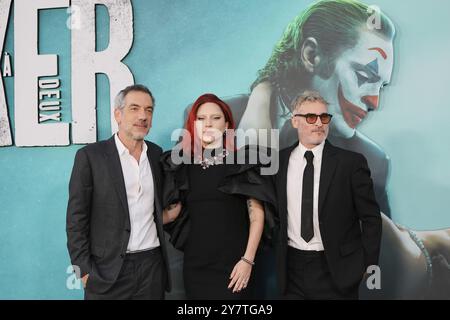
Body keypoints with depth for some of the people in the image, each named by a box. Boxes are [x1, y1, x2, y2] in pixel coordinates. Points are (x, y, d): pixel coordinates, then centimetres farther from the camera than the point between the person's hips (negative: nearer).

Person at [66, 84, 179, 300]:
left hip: (153, 265, 4)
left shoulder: (157, 155, 6)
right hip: (107, 270, -3)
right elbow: (76, 219, -6)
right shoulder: (90, 156, -6)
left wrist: (168, 212, 4)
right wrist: (84, 270, -9)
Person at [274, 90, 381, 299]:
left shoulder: (351, 162, -7)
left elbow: (371, 217, -3)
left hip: (336, 269, -2)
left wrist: (370, 265, -4)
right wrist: (277, 253, 10)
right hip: (292, 268, 2)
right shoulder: (280, 161, 1)